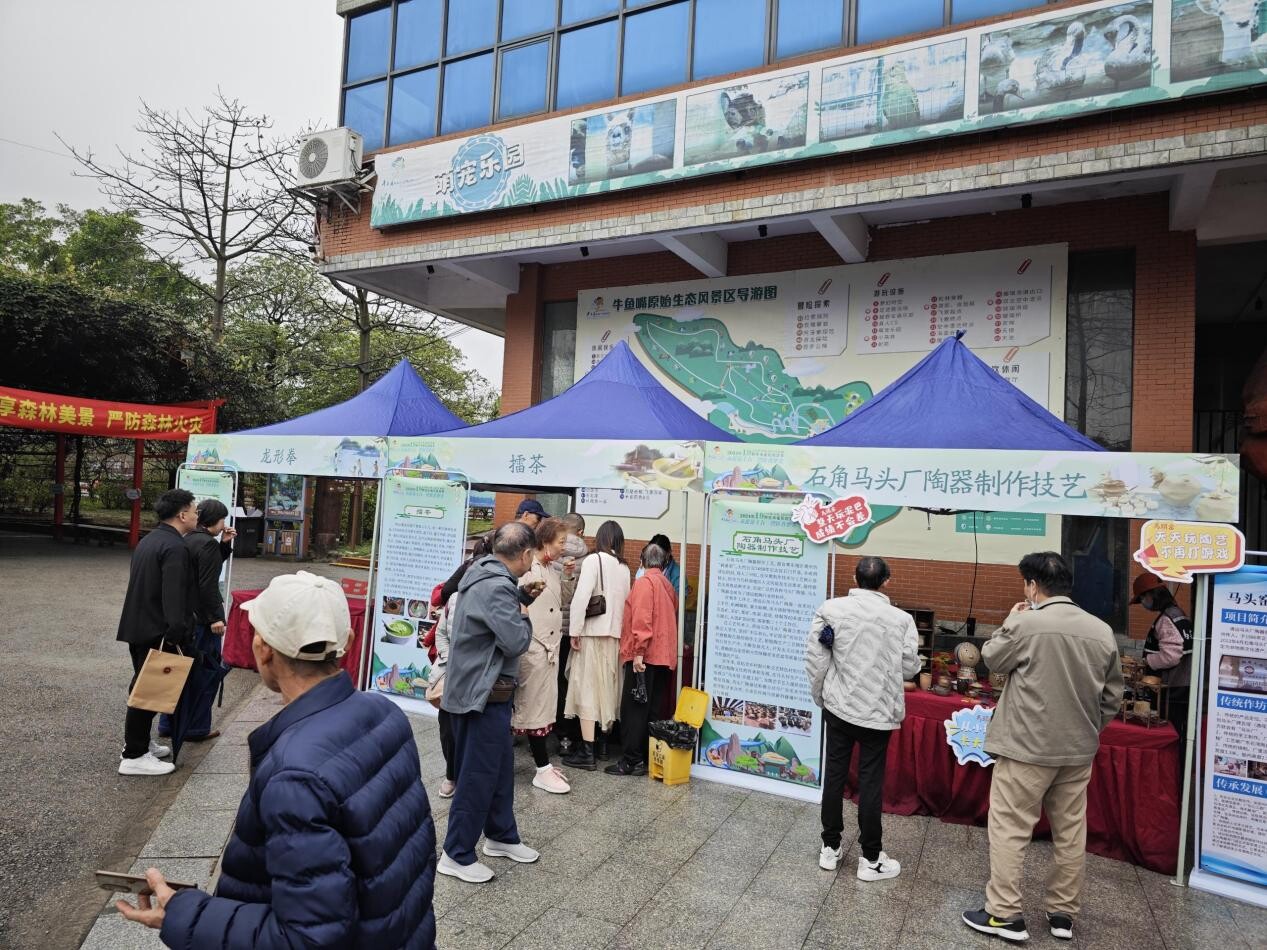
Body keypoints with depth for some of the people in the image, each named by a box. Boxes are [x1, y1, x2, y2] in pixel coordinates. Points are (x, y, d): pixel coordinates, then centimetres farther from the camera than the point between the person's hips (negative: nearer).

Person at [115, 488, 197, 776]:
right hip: (156, 633, -10)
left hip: (139, 627, 10)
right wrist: (176, 637, -24)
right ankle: (134, 756, 6)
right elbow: (173, 597, -25)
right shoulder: (175, 547, -19)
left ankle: (140, 742, 31)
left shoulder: (149, 540, 13)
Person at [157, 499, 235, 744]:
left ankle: (168, 724, 27)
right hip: (202, 618, -9)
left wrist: (225, 544, 9)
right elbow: (208, 584, -22)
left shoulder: (188, 540, 11)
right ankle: (197, 728, 11)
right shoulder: (208, 543, -17)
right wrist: (215, 617, -19)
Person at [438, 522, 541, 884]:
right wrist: (524, 617, -7)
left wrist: (519, 603, 7)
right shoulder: (497, 587, -25)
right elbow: (516, 642, -24)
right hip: (482, 692, -10)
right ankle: (457, 855, 14)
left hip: (477, 687, 10)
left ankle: (501, 835, 34)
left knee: (501, 766, 20)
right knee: (478, 774, 1)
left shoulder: (486, 576, 7)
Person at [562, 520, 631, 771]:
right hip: (614, 635, 6)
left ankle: (587, 753, 0)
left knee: (587, 689, -2)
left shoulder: (594, 560, -8)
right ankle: (592, 741, 23)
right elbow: (626, 601, 5)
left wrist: (574, 631, -10)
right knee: (604, 688, 14)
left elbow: (581, 596, -15)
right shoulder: (624, 567, 8)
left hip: (592, 633, -6)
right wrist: (617, 626, 11)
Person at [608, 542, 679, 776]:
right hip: (665, 655, 8)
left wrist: (638, 651, -20)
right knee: (653, 709, 11)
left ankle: (632, 760, -4)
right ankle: (650, 757, 13)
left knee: (634, 708, -4)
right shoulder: (668, 586, 16)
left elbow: (642, 619, -18)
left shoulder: (644, 581, -8)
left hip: (646, 655, -8)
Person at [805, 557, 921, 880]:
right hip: (878, 711, -1)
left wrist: (819, 696, 9)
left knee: (834, 774, 13)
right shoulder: (901, 619, -11)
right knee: (871, 781, 8)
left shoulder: (830, 609, -9)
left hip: (838, 706, 2)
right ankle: (870, 859, 19)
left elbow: (815, 659, -6)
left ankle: (830, 847, 25)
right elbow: (909, 668, -2)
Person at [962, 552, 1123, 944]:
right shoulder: (1103, 632, 2)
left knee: (1010, 829, 3)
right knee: (1070, 832, 15)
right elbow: (1112, 696, 9)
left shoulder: (1025, 623, -17)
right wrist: (1088, 730, 20)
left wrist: (1009, 622, 11)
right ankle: (1063, 914, 26)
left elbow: (992, 659, 0)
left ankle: (1004, 914, 8)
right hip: (1079, 750, 6)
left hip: (1028, 746, -6)